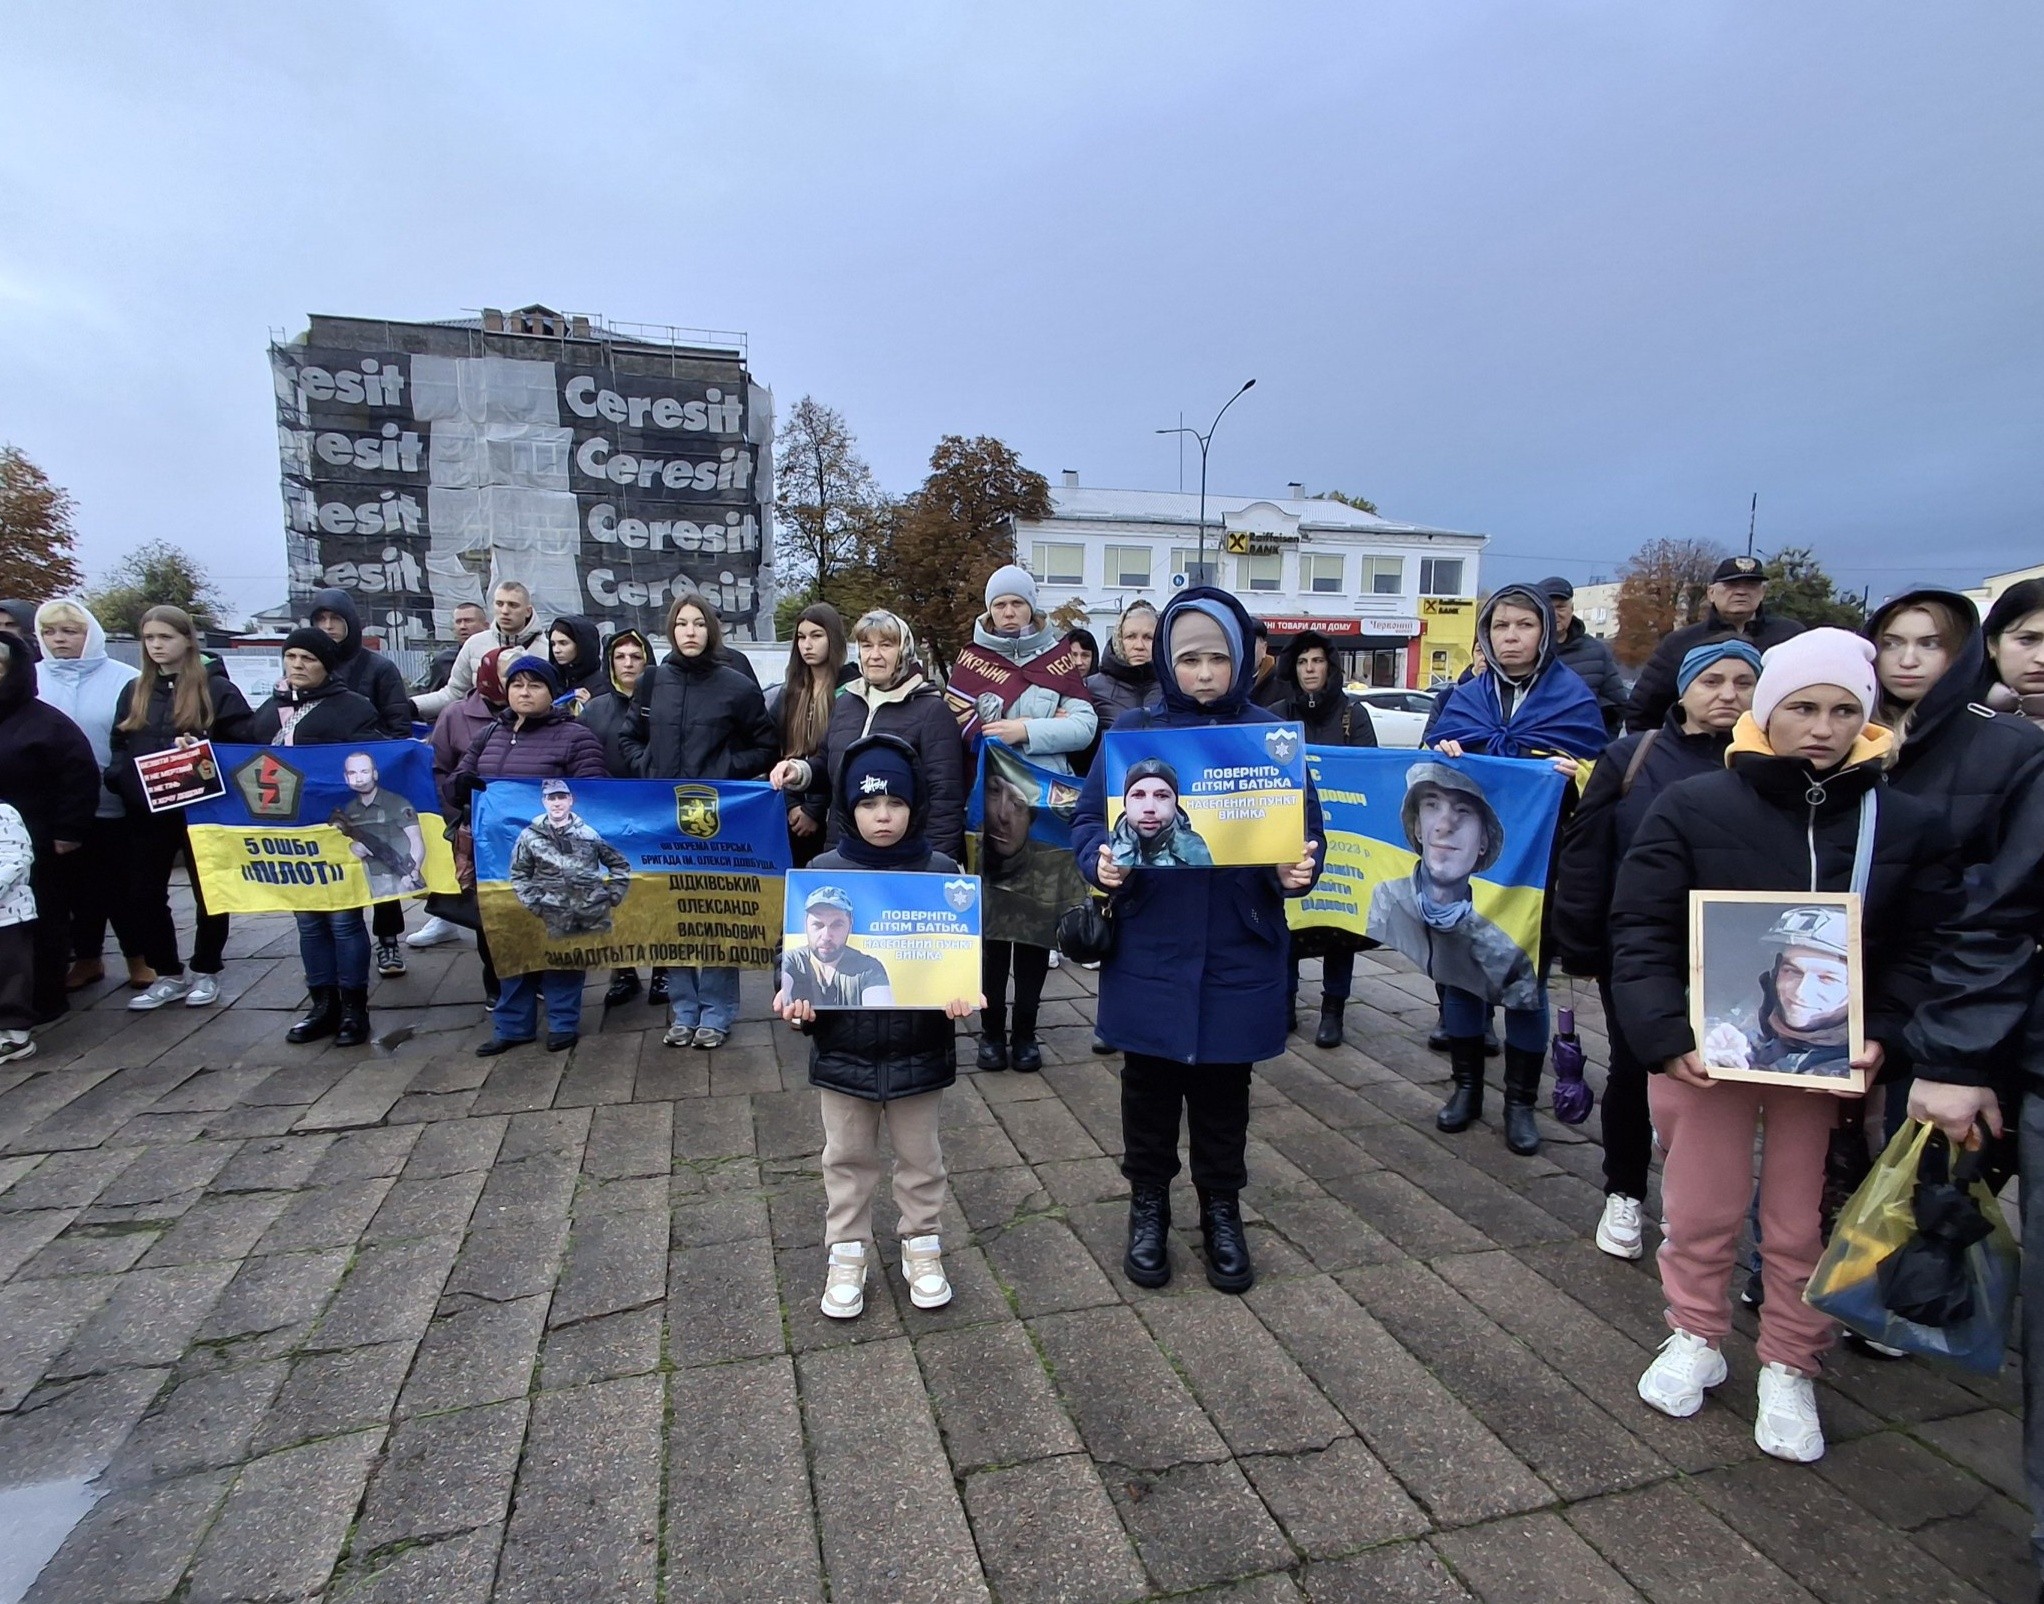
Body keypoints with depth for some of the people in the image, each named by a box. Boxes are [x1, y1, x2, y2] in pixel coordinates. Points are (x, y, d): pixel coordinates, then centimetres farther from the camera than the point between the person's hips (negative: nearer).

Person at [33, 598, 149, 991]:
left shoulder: (125, 680, -6)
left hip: (115, 805, -3)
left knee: (122, 884, 8)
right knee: (76, 885, 13)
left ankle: (138, 955, 22)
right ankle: (86, 957, 27)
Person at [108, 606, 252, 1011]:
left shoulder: (216, 688, -4)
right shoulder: (134, 691, 11)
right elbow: (118, 745, 14)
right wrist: (125, 783, -3)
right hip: (147, 811, 5)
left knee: (209, 893, 6)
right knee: (142, 894, 6)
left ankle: (206, 972, 21)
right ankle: (167, 975, 20)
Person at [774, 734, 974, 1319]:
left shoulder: (941, 872, -8)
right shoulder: (823, 872, -7)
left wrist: (962, 996, -22)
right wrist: (793, 997, -19)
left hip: (919, 1047, 0)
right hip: (843, 1045, 1)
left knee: (920, 1157, 18)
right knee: (847, 1157, 18)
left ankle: (922, 1248, 39)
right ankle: (847, 1255, 37)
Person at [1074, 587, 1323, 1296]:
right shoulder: (1134, 729, -1)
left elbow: (1306, 828, 3)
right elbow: (1089, 818, 1)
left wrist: (1300, 869, -18)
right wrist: (1100, 860, -20)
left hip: (1239, 952, 1)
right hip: (1149, 950, 0)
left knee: (1223, 1088, 14)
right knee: (1150, 1084, 13)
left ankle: (1221, 1211, 35)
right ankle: (1148, 1207, 33)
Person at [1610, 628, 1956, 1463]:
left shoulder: (1908, 824, -1)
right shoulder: (1691, 807, -9)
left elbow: (1922, 952, 1)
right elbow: (1641, 934, -9)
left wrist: (1884, 1039, -15)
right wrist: (1667, 1035, -20)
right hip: (1705, 1051, -1)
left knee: (1805, 1225, 13)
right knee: (1701, 1210, 13)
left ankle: (1789, 1369, 34)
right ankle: (1695, 1338, 36)